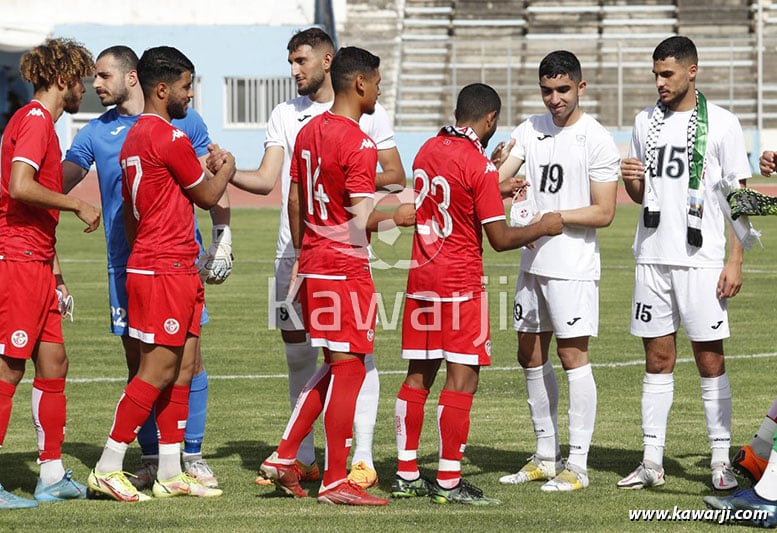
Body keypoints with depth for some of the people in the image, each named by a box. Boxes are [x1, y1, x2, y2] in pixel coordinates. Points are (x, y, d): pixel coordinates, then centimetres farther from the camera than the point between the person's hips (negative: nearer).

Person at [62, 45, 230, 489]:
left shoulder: (184, 122, 4)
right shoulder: (96, 133, 9)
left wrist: (223, 238, 1)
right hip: (126, 263, 2)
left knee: (189, 355, -4)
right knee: (138, 360, 3)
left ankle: (193, 457, 3)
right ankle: (151, 461, 11)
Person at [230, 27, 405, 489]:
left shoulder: (367, 113, 2)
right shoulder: (285, 115, 13)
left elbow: (397, 177, 2)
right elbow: (267, 180, 4)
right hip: (294, 248, 4)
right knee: (297, 349, 8)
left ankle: (363, 459, -5)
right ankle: (304, 457, 18)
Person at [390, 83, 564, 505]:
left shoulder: (428, 151, 9)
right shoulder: (480, 167, -14)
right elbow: (500, 239, -14)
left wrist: (499, 185, 30)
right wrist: (543, 227, 2)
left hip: (421, 280, 8)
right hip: (461, 285, -8)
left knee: (418, 376, 11)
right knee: (462, 379, -5)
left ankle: (407, 476, 14)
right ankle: (448, 483, -6)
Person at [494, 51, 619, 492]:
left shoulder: (597, 140, -7)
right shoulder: (530, 130, 10)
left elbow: (604, 212, -10)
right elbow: (496, 181, 1)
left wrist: (554, 216, -19)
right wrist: (506, 188, -21)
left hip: (574, 265, -7)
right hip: (533, 261, 7)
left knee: (573, 356, -6)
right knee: (531, 356, 11)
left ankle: (578, 465, -2)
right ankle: (546, 458, 21)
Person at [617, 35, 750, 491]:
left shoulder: (721, 124, -2)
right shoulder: (646, 122, 11)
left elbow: (737, 197, -2)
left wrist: (735, 261, -9)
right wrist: (631, 179, -4)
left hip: (702, 260, -4)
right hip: (653, 257, 4)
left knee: (711, 359, -2)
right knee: (658, 359, 6)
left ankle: (721, 461, 3)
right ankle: (652, 462, 8)